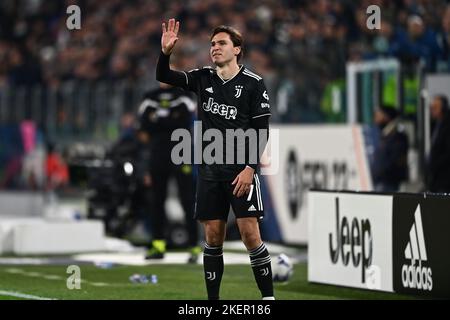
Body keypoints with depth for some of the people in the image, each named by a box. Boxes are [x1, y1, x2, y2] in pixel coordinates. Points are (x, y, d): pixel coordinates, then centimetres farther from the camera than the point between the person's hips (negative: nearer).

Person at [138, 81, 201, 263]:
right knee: (157, 200, 8)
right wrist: (170, 122, -12)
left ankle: (194, 246, -7)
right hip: (157, 154, 5)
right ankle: (158, 245, 15)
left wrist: (159, 120, -10)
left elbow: (184, 123, -15)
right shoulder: (150, 98, 12)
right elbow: (145, 124, 0)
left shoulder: (182, 98, -1)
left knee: (187, 201, -7)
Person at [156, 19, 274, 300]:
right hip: (209, 170, 4)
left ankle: (268, 296, -3)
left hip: (241, 170, -4)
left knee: (250, 234, -11)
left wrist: (250, 168, -14)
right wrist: (166, 52, -15)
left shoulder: (253, 84, -3)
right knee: (213, 237, 4)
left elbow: (261, 131, -5)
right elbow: (164, 76, 5)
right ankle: (213, 299, 10)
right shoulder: (203, 79, 9)